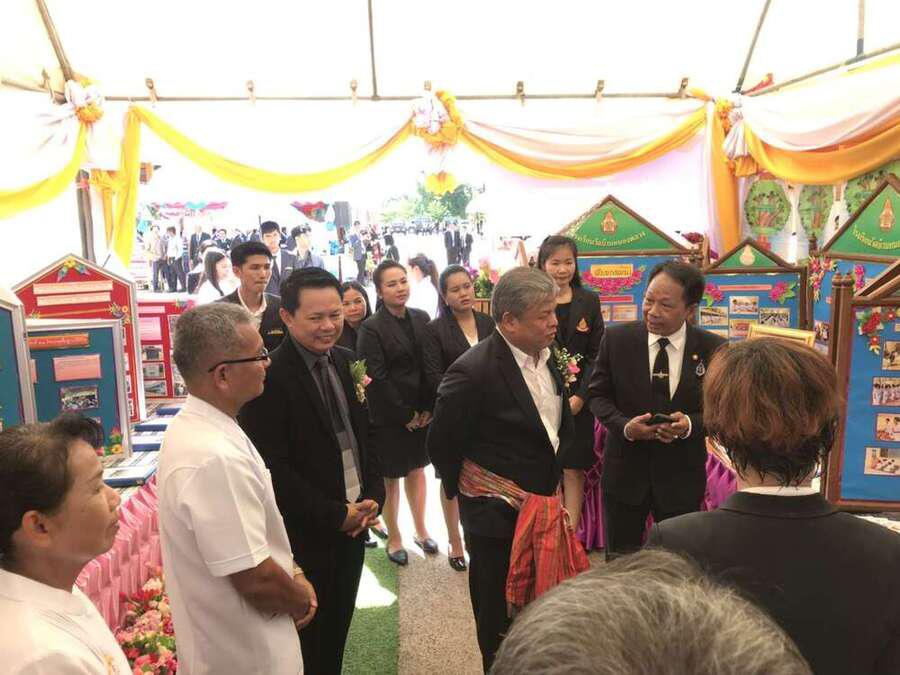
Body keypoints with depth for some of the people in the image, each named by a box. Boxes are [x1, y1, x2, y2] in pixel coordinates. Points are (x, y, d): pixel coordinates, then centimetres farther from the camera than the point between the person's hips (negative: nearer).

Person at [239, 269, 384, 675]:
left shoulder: (347, 362, 4)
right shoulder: (270, 377, -19)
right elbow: (272, 469, -20)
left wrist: (373, 497, -2)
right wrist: (335, 515, -16)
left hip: (354, 522, 7)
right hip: (306, 535, -6)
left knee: (337, 633, 22)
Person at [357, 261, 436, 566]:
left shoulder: (421, 318, 3)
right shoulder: (371, 328, -13)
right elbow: (376, 379, -15)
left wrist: (428, 409, -3)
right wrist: (405, 415, -12)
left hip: (421, 414, 5)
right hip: (388, 418, -5)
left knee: (416, 470, 17)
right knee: (391, 479, 8)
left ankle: (420, 530, 34)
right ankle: (394, 539, 25)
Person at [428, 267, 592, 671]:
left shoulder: (546, 358, 3)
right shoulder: (473, 372, -21)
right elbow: (442, 447, -12)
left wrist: (570, 504, 5)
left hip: (547, 512, 7)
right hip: (498, 520, -6)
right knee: (501, 631, 13)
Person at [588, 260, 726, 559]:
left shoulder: (713, 348, -9)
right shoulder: (616, 338, -8)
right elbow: (598, 394, -1)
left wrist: (691, 424, -22)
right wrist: (625, 425, -19)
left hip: (682, 476, 0)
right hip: (624, 470, 0)